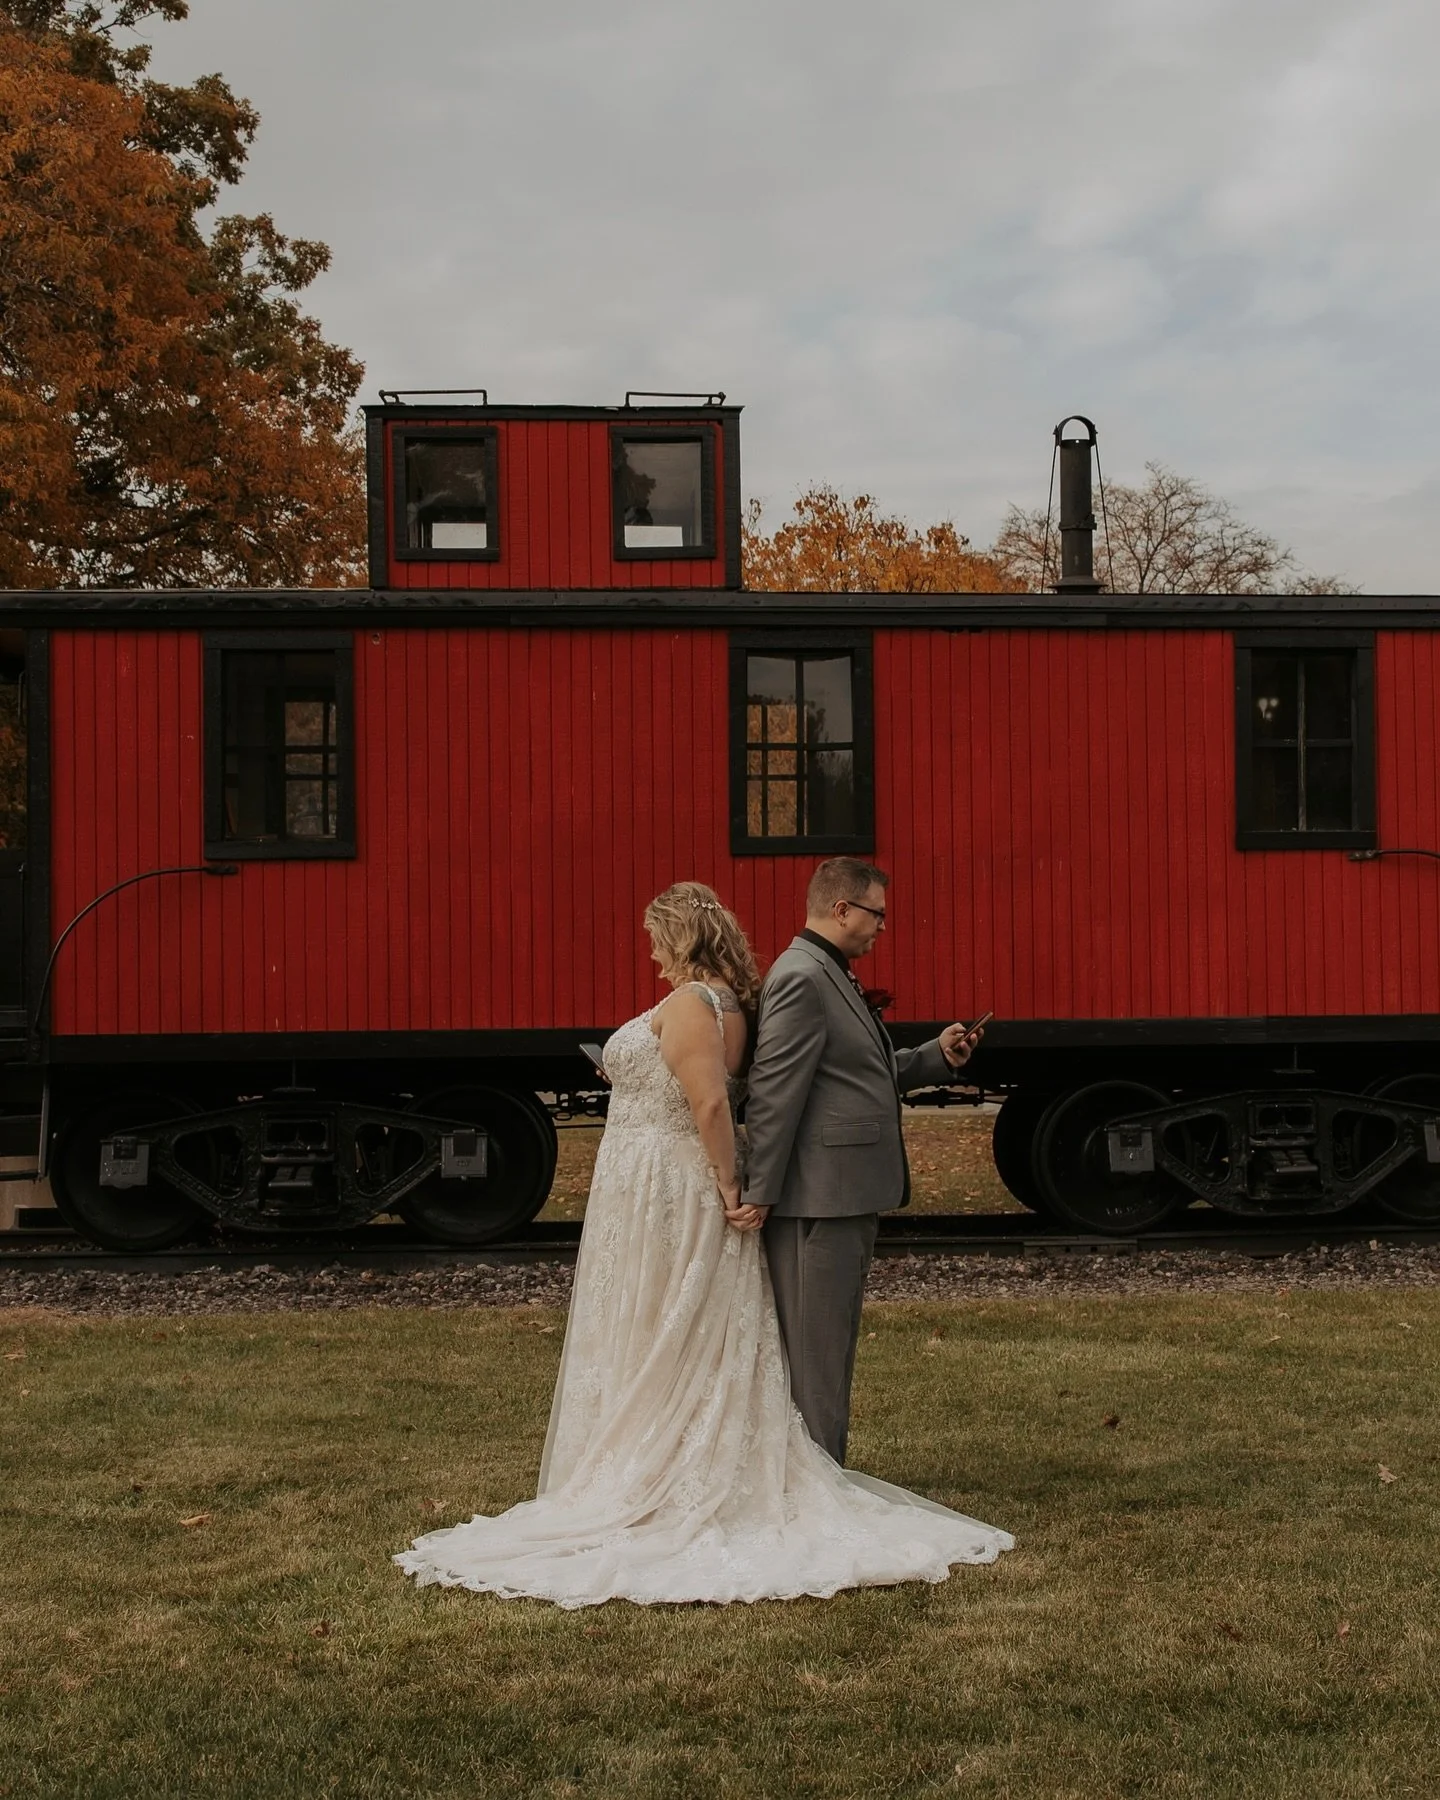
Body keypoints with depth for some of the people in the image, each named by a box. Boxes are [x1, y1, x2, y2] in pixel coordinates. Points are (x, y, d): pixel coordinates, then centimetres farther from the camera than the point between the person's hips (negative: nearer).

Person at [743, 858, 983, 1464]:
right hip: (817, 1198, -11)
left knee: (833, 1345, 17)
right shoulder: (802, 979, -16)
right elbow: (774, 1092, -21)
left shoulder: (832, 976, 17)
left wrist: (937, 1056, 12)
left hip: (848, 1194, 11)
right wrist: (759, 1193, -22)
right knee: (813, 1350, -3)